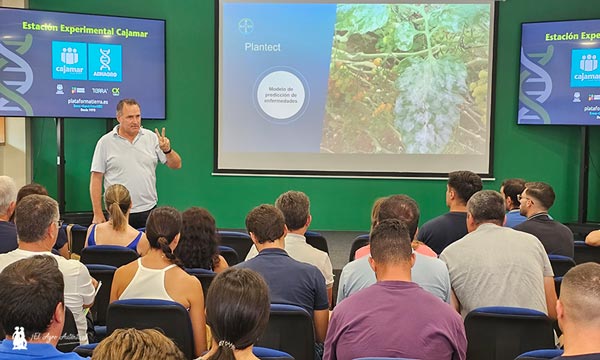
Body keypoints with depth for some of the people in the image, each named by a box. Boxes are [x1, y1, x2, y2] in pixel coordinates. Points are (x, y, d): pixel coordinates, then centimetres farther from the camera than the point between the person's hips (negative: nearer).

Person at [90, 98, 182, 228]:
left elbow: (176, 165, 5)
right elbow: (96, 179, 0)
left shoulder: (151, 137, 5)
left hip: (149, 211, 2)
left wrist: (167, 150, -16)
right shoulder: (105, 142, 0)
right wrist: (98, 214, -5)